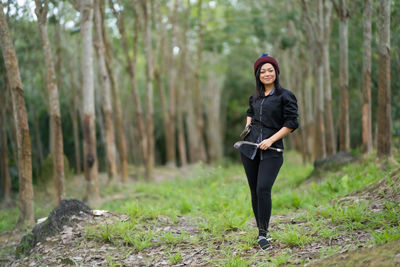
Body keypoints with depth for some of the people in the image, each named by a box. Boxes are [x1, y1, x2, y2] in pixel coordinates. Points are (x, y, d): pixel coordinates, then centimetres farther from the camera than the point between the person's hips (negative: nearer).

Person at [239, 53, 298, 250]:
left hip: (271, 151, -5)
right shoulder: (255, 97, 15)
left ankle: (263, 234, -10)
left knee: (263, 189, -18)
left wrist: (271, 140, -13)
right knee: (254, 191, 5)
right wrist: (248, 125, 15)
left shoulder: (285, 96, -1)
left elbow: (291, 123, -5)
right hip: (250, 149, 5)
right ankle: (261, 231, 16)